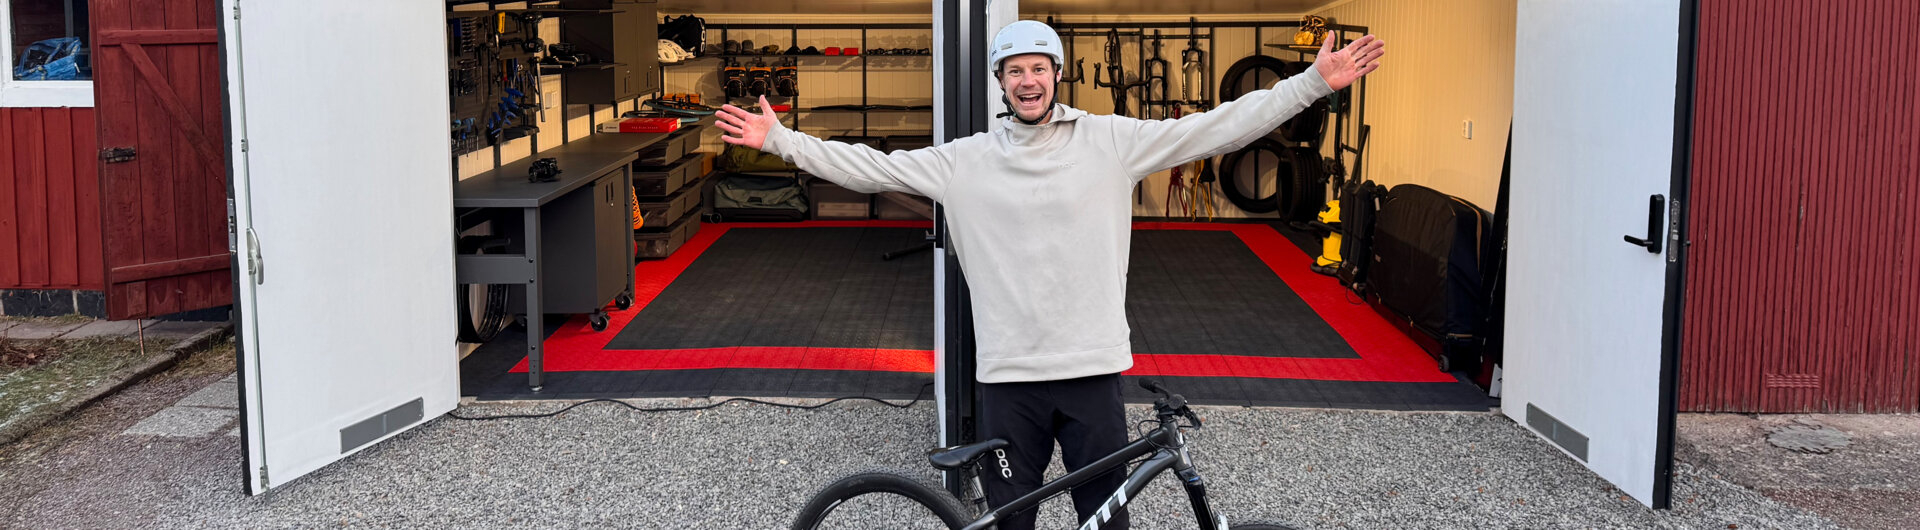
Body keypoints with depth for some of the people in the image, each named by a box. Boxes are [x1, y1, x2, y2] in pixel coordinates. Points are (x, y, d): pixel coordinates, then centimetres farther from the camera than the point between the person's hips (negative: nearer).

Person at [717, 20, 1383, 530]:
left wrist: (1315, 81, -7)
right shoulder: (967, 160, 2)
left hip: (1092, 366, 0)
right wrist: (781, 139, 2)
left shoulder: (1109, 141, 0)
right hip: (1009, 374, 1)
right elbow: (873, 167, 5)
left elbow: (1218, 127, -2)